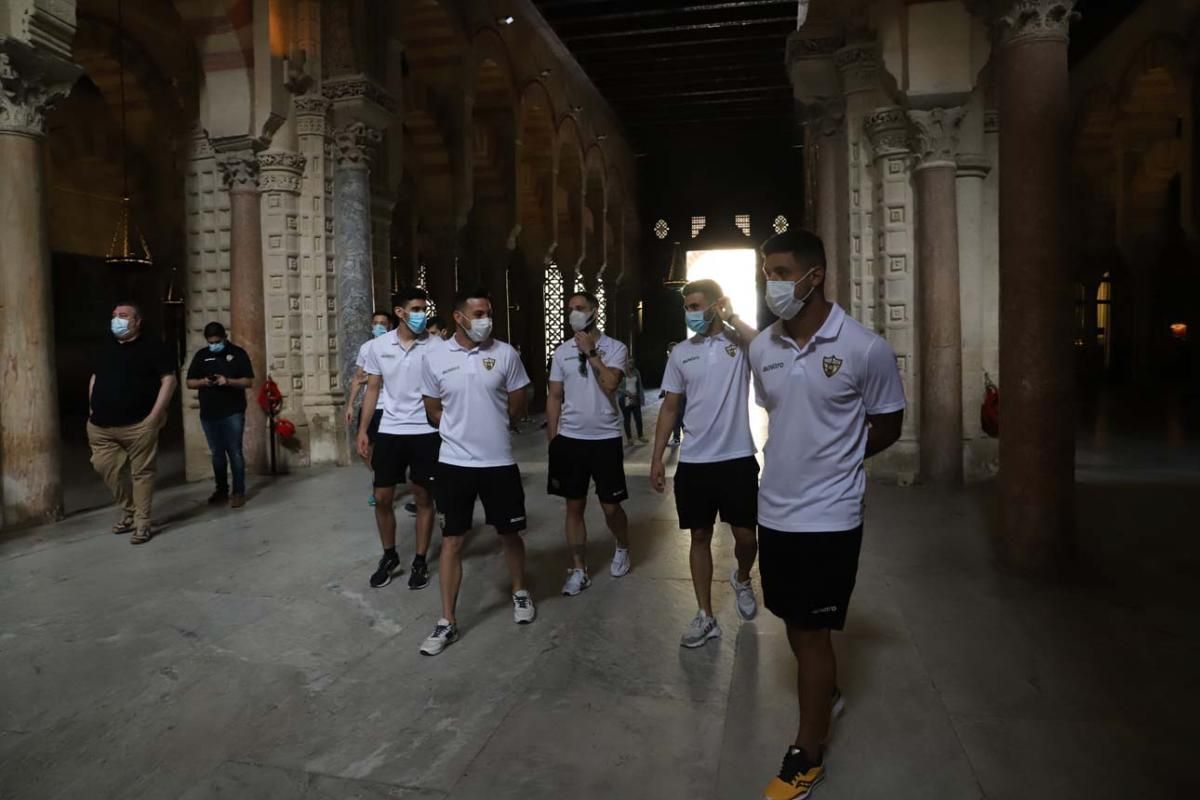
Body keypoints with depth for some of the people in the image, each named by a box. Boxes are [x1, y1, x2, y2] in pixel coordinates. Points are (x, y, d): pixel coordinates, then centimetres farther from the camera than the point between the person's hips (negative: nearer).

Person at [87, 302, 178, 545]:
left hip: (138, 425, -6)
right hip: (101, 426, 6)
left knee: (141, 472, -1)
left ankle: (142, 524, 7)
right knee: (107, 467, 6)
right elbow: (94, 377, 25)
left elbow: (169, 379, -9)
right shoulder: (105, 346, 15)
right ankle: (129, 511, 27)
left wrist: (155, 414, -14)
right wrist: (92, 409, 14)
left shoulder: (151, 347, -4)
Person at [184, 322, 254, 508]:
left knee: (235, 452, -4)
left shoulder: (238, 353, 0)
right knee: (217, 453, 12)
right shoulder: (201, 355, 10)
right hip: (208, 414, 4)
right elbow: (189, 382, 11)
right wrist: (203, 382, -9)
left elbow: (249, 381, -3)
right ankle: (221, 490, 23)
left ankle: (239, 492, 1)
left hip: (233, 413, -4)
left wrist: (228, 381, -18)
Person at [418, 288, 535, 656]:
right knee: (452, 540, 5)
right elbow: (433, 411, 8)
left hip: (499, 461, 0)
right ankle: (447, 622, 14)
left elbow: (517, 406, 5)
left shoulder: (505, 354, -4)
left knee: (509, 533, 14)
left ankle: (520, 592, 39)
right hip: (454, 463, 0)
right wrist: (462, 429, 4)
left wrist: (489, 427, 9)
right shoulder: (435, 357, -2)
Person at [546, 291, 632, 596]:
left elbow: (610, 384, -20)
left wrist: (591, 352, -13)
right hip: (570, 439, 3)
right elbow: (554, 397, 8)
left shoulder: (615, 348, -3)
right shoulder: (561, 351, 6)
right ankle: (579, 570, 15)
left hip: (605, 438, -2)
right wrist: (552, 438, 5)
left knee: (611, 506, 5)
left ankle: (623, 548, 34)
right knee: (574, 506, 6)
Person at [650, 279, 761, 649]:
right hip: (693, 462, 3)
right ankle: (705, 616, 20)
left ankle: (741, 579, 38)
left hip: (737, 458, -3)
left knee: (746, 536, 4)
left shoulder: (739, 342, -3)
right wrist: (657, 458, 6)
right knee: (700, 536, 9)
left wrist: (732, 318, -16)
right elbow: (670, 408, 10)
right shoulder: (681, 353, 7)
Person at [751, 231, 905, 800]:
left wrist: (834, 461, 0)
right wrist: (792, 462, 8)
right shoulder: (761, 348, 0)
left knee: (812, 631, 4)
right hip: (775, 509, 6)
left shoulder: (865, 349, -14)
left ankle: (807, 754, 23)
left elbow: (888, 425, -2)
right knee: (794, 621, 21)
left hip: (828, 515, -5)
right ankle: (827, 691, 49)